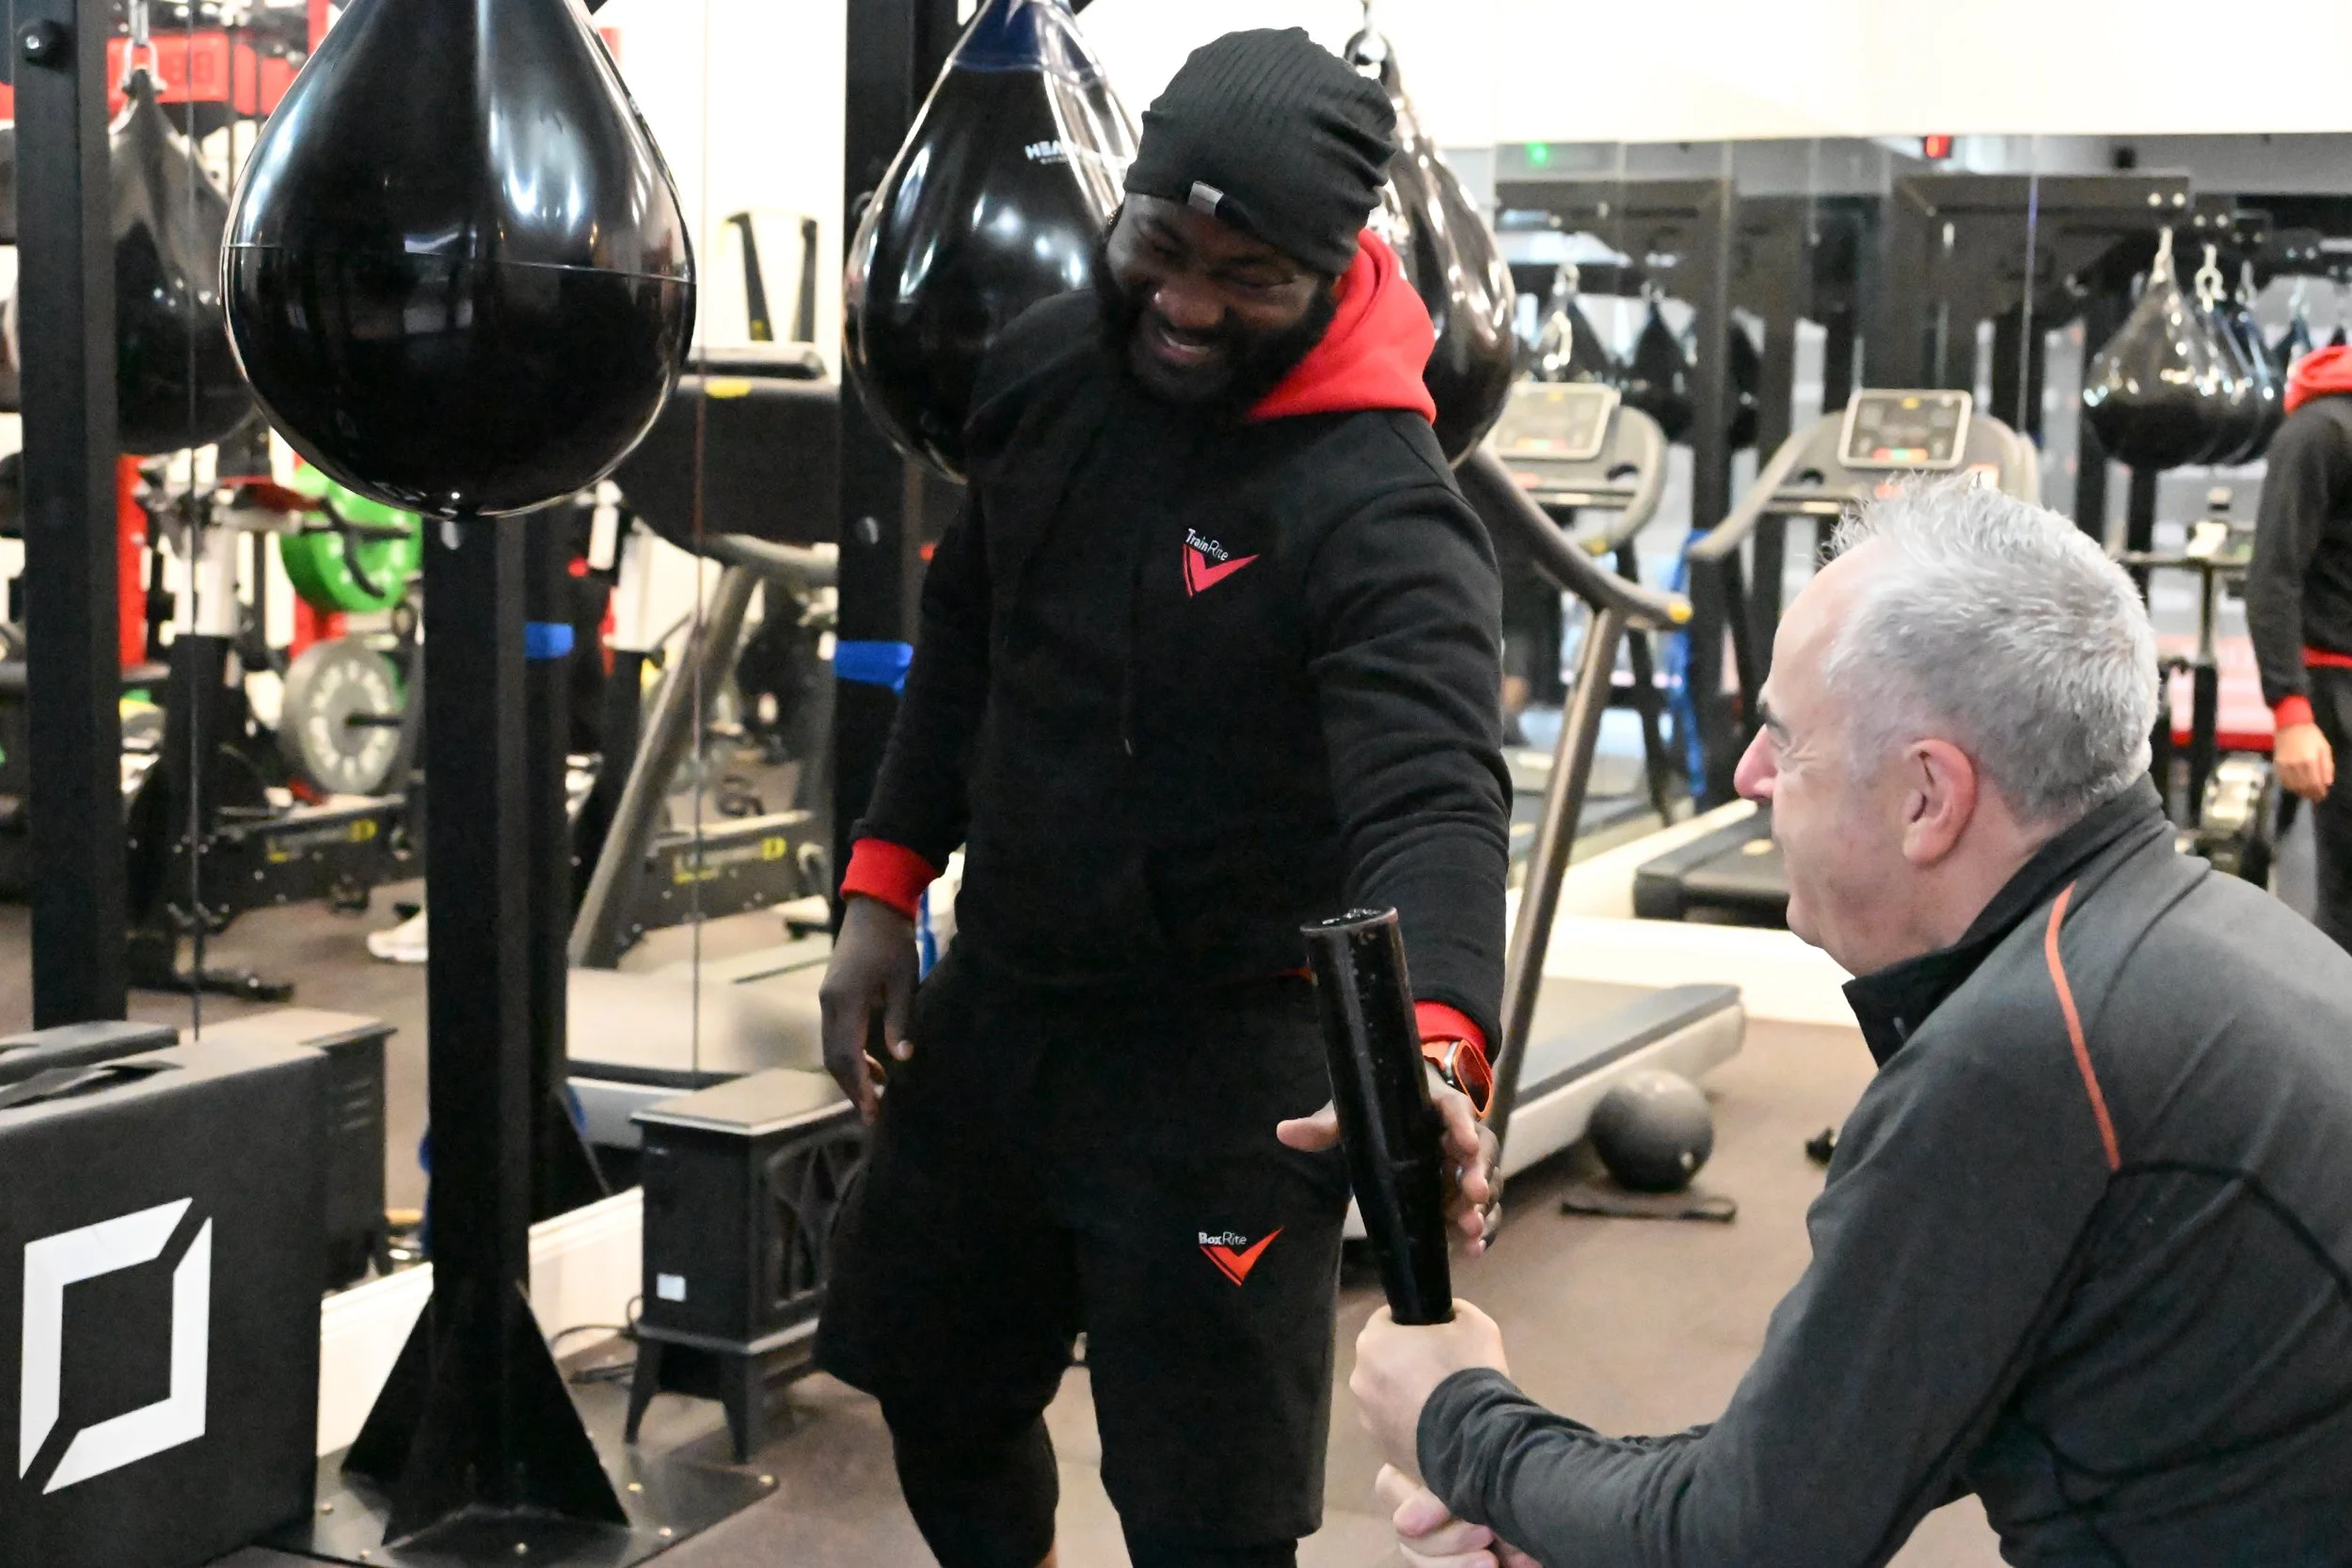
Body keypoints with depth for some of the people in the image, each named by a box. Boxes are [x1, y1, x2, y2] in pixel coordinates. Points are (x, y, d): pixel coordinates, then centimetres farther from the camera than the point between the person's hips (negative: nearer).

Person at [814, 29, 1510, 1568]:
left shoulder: (1384, 514, -24)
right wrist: (882, 889, 7)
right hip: (995, 1003, 7)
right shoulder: (1049, 362, -3)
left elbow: (1435, 797, -38)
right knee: (934, 1389, 23)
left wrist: (1436, 1046, -56)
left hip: (1226, 1066, -6)